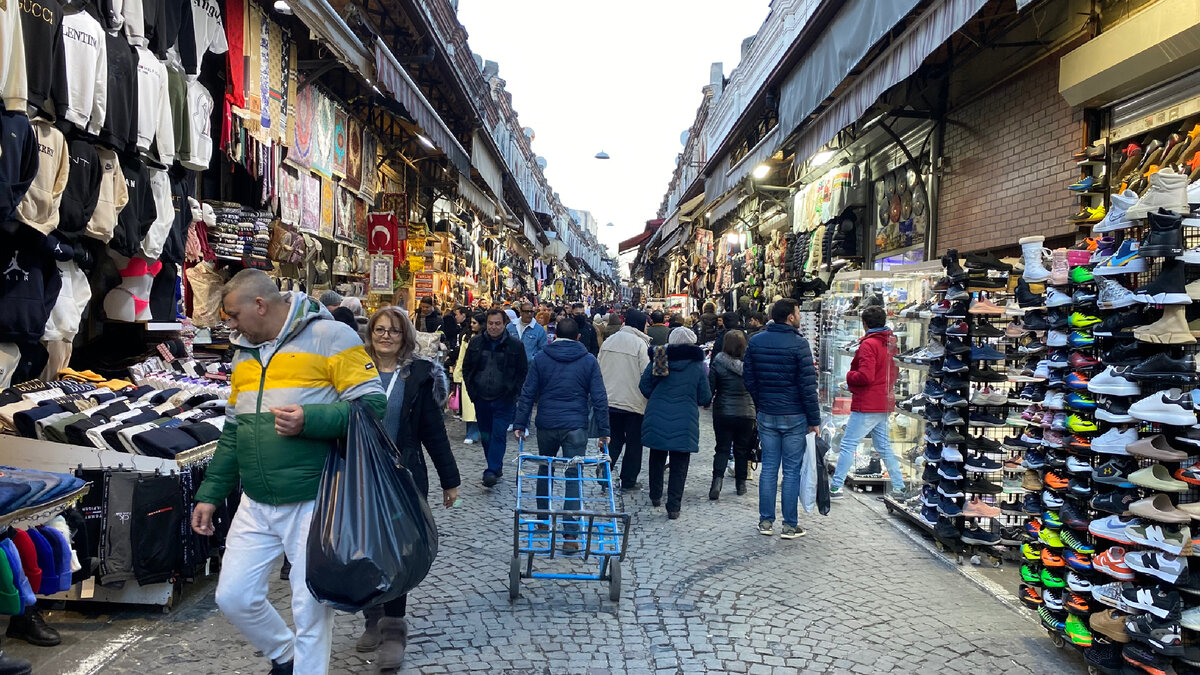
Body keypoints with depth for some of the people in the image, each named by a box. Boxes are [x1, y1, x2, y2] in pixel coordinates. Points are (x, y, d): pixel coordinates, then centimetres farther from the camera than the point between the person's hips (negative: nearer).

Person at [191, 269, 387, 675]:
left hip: (314, 504, -7)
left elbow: (372, 405, -14)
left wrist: (309, 420, -24)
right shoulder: (243, 353, 14)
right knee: (233, 597, 11)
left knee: (310, 610, 2)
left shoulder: (329, 337, -9)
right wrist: (210, 494, 17)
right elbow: (233, 432, 20)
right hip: (256, 506, 7)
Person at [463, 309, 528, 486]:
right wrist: (471, 390, 4)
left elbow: (523, 372, 2)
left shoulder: (515, 345, -4)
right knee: (485, 436, 12)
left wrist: (513, 392, -6)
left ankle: (492, 471, -8)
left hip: (504, 399, -4)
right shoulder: (475, 342, 4)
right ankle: (496, 467, 27)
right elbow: (466, 368, 12)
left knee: (499, 435, -9)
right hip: (481, 398, 4)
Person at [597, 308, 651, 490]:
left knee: (614, 440, 16)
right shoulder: (640, 343, -13)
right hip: (634, 401, -5)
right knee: (634, 442, 9)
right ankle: (628, 480, 14)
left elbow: (599, 371, 12)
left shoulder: (608, 341, 6)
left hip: (610, 399, 5)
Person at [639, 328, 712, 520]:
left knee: (657, 459, 21)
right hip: (685, 423, -2)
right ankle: (673, 507, 4)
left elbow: (644, 387, 1)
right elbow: (705, 398, -2)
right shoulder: (698, 365, -4)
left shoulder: (658, 359, 0)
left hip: (657, 420, 2)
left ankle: (655, 496, 33)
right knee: (679, 465, 5)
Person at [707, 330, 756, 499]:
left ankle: (717, 479, -12)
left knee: (722, 448, 6)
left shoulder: (718, 363, -10)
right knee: (742, 449, 15)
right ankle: (741, 484, 22)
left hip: (723, 412, -1)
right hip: (746, 413, 1)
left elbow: (710, 387, -6)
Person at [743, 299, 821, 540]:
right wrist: (814, 419, -5)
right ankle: (790, 525, 11)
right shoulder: (799, 344, -13)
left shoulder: (755, 341, 2)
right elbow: (808, 386, -12)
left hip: (766, 415, 4)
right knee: (792, 470, 4)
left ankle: (766, 521, 16)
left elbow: (749, 378, 7)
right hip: (794, 417, -4)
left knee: (769, 467, 11)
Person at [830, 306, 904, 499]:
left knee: (848, 445, -4)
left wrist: (849, 376, -6)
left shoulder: (868, 344, -16)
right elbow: (893, 374, 19)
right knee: (883, 446, 16)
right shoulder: (890, 342, 11)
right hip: (884, 404, 9)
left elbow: (865, 376, -22)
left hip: (867, 405, -9)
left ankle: (835, 487, -2)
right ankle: (899, 487, 19)